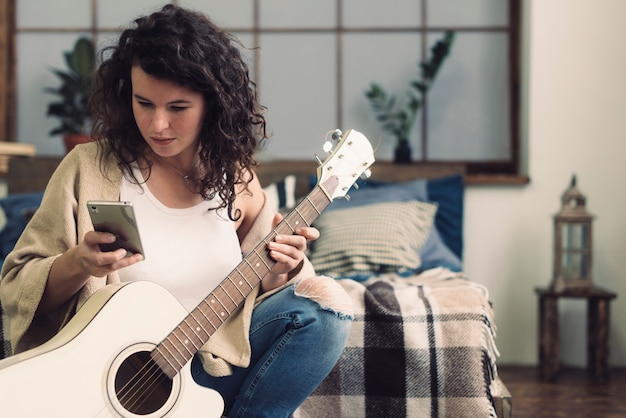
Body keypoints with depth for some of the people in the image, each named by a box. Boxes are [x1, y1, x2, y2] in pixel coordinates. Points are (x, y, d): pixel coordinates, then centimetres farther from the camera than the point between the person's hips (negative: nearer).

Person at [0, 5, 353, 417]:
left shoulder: (234, 176, 4)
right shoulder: (89, 168, -6)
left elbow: (257, 286, 13)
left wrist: (282, 269, -10)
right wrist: (78, 264, -24)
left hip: (216, 361, 5)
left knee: (325, 304, -15)